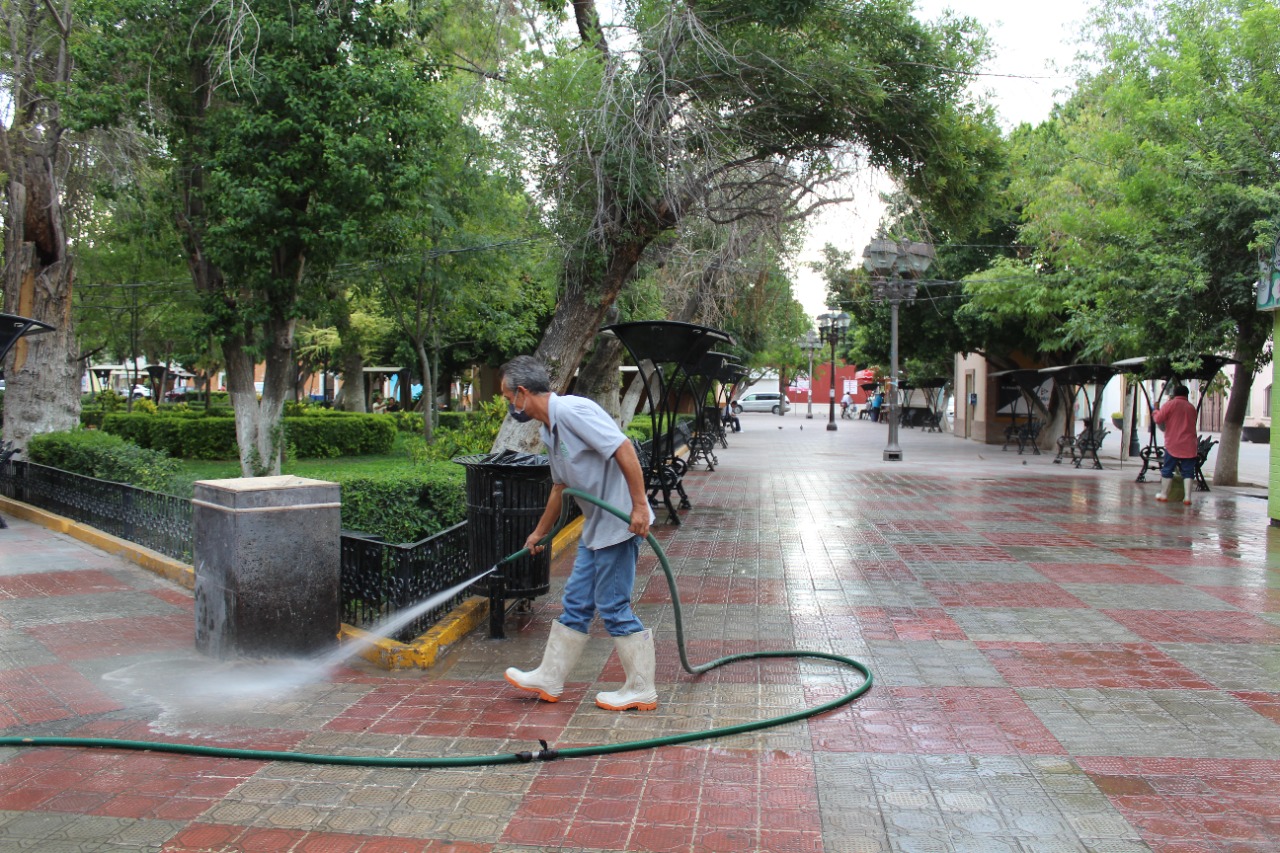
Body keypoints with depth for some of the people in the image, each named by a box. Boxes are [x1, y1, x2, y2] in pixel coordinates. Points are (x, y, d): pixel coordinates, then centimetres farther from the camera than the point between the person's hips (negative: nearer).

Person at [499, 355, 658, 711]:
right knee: (576, 603, 15)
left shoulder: (573, 410, -18)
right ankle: (549, 678, 25)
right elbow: (560, 486, 26)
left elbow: (623, 448, -25)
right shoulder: (549, 429, 14)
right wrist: (540, 533, 35)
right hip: (596, 527, 10)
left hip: (619, 524, -10)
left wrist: (639, 506, -26)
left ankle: (641, 690, 11)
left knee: (613, 607, -1)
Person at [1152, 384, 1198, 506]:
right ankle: (1187, 497, -3)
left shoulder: (1170, 404, -4)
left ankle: (1164, 494, 12)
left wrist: (1155, 412, 12)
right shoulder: (1191, 407, 11)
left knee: (1167, 469, 7)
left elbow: (1158, 419, -7)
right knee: (1188, 471, 3)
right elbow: (1192, 424, 18)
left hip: (1173, 444, -3)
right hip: (1189, 445, 3)